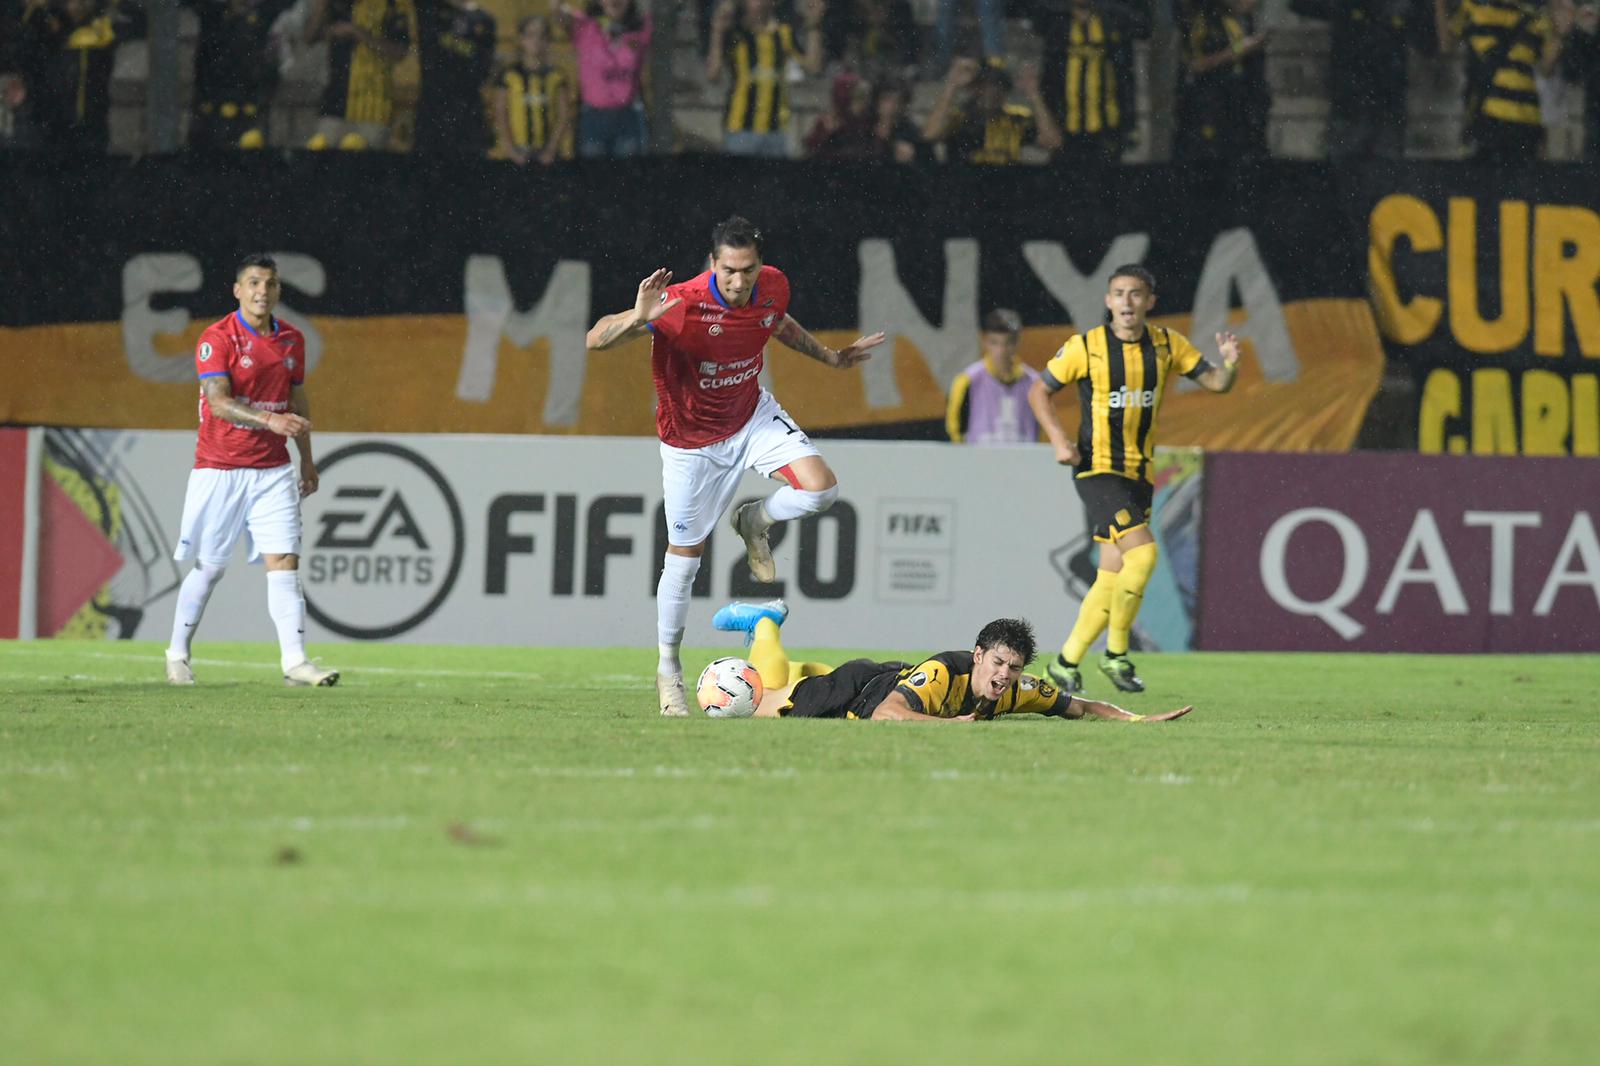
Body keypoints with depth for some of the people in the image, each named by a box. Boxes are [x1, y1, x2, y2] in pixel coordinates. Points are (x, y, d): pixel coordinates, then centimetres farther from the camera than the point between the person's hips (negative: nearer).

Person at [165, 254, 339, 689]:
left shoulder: (291, 339, 9)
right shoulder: (217, 338, -10)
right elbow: (218, 401, -22)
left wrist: (307, 461, 19)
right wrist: (268, 419, -35)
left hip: (273, 470, 4)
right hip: (219, 469, -4)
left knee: (284, 561, -7)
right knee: (208, 568, 3)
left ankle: (294, 661, -11)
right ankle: (177, 655, 20)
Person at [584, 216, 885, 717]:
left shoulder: (773, 286, -15)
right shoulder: (681, 304, -32)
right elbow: (596, 339, -35)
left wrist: (832, 356, 20)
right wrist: (636, 320, -55)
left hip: (753, 415, 4)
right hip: (692, 440, -4)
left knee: (820, 489, -19)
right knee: (685, 557, 5)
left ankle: (754, 521, 15)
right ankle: (668, 670, 25)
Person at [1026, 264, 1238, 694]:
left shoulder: (1166, 344, 3)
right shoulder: (1086, 347, -8)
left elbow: (1214, 383, 5)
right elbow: (1039, 391, 0)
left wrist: (1230, 364, -19)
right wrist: (1058, 439, -14)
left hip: (1139, 473, 5)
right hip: (1098, 469, -5)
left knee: (1112, 578, 8)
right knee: (1142, 552, -22)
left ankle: (1066, 663, 21)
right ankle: (1116, 654, -9)